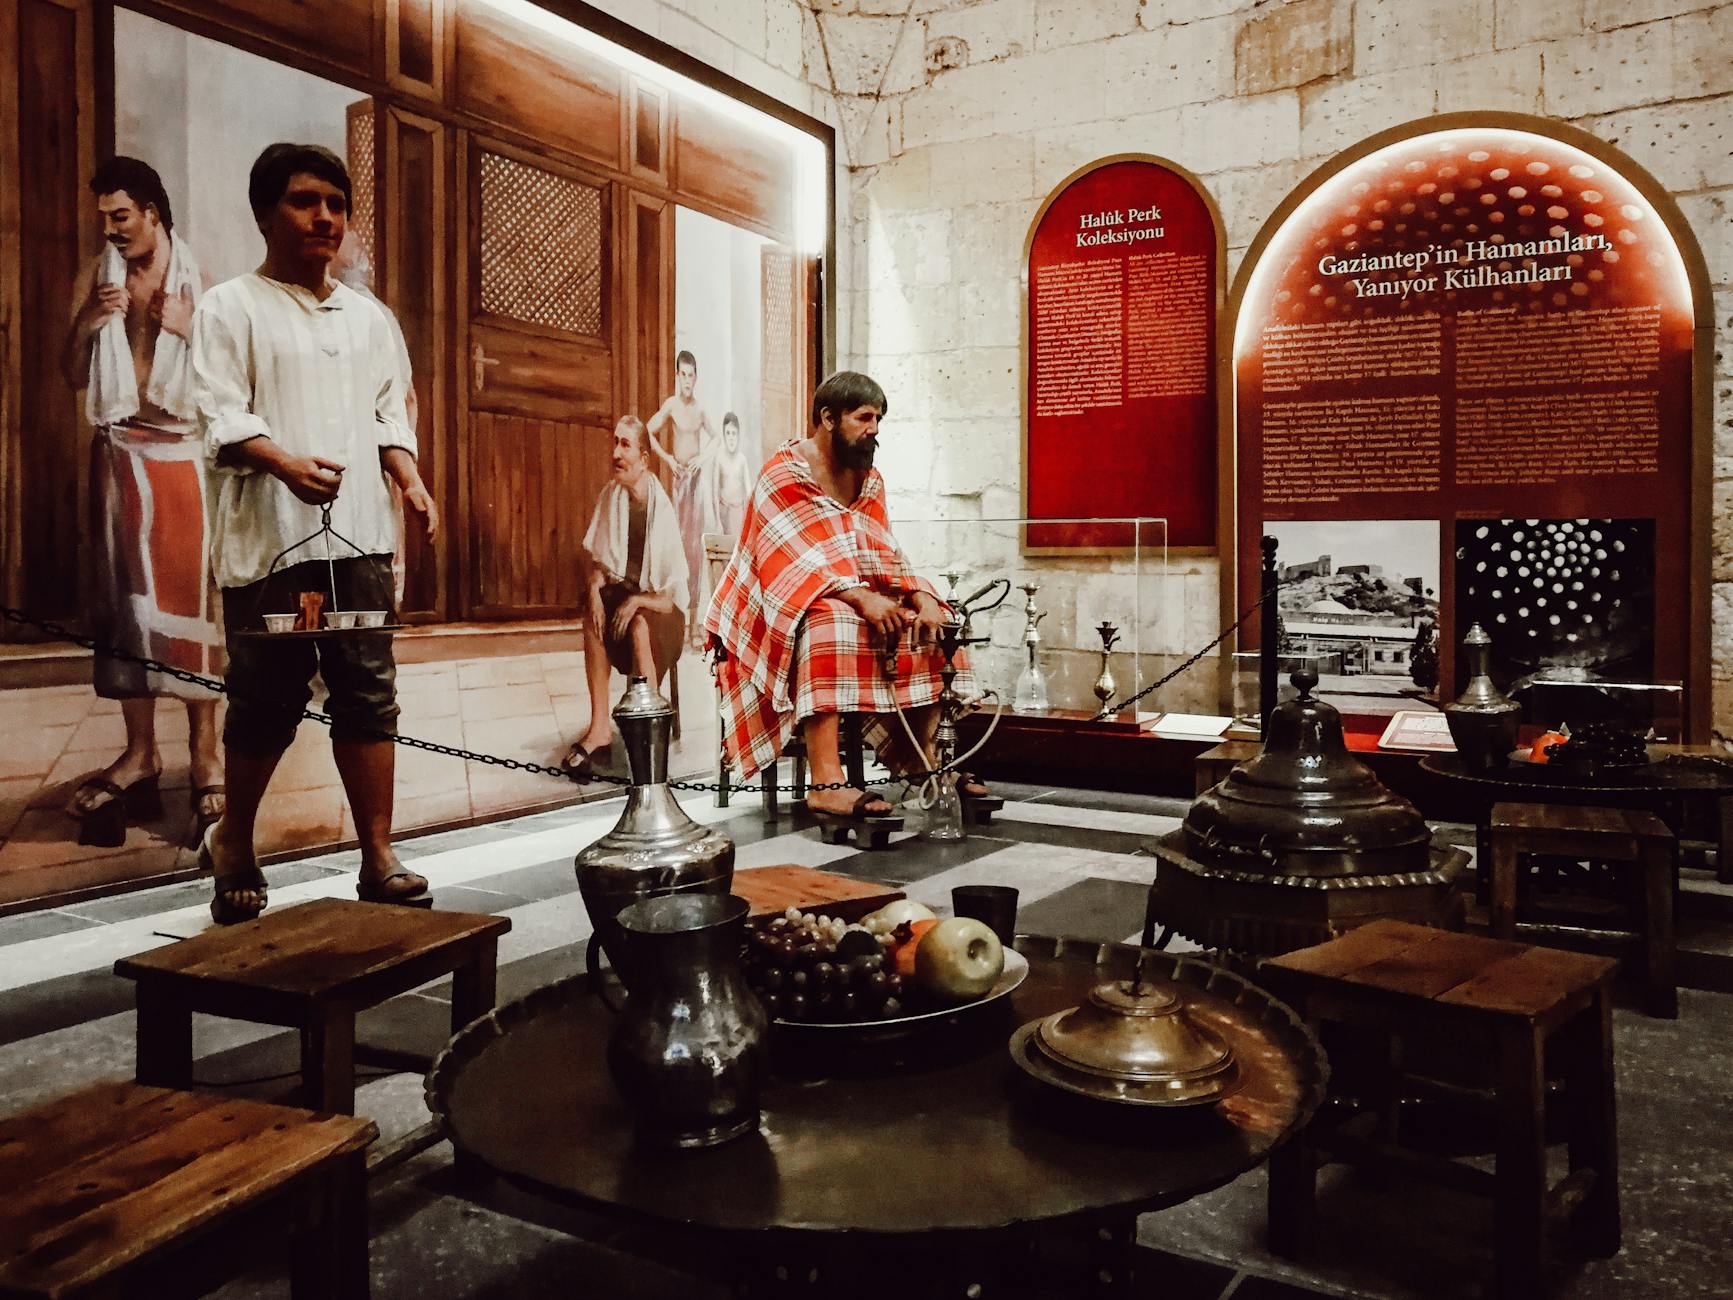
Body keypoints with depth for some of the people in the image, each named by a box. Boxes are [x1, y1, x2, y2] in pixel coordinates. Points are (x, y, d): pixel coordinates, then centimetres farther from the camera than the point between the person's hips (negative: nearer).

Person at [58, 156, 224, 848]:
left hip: (182, 450, -3)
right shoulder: (95, 278, 13)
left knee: (191, 594, -7)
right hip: (118, 450, 4)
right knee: (124, 597, 2)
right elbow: (74, 376, 13)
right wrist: (85, 323, -4)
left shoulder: (196, 275, 4)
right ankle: (140, 753, 7)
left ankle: (205, 753, -4)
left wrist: (192, 327, -13)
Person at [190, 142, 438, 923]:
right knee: (268, 704, 2)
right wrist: (286, 463, -27)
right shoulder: (231, 308, 2)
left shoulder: (368, 317, 18)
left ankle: (378, 858, 6)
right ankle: (232, 847, 23)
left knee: (368, 697, 1)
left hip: (359, 536, 4)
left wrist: (410, 479, -1)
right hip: (270, 539, -4)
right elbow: (220, 418, -9)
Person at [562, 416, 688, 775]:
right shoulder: (610, 495, -5)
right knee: (593, 618, -22)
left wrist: (637, 602, -28)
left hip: (660, 603, -6)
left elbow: (671, 592, -18)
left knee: (639, 624, -34)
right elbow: (593, 555, 5)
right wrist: (594, 592, -12)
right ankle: (599, 726, -21)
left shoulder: (663, 509, -20)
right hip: (622, 586, 6)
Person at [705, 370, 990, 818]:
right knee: (830, 626, -38)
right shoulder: (783, 474, -12)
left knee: (925, 625, -7)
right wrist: (862, 598, -38)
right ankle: (826, 782, -43)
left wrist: (921, 596, -17)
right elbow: (804, 555, -25)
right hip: (777, 605, -8)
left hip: (852, 600, 8)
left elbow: (881, 553, 2)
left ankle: (919, 761, -2)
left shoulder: (869, 479, 11)